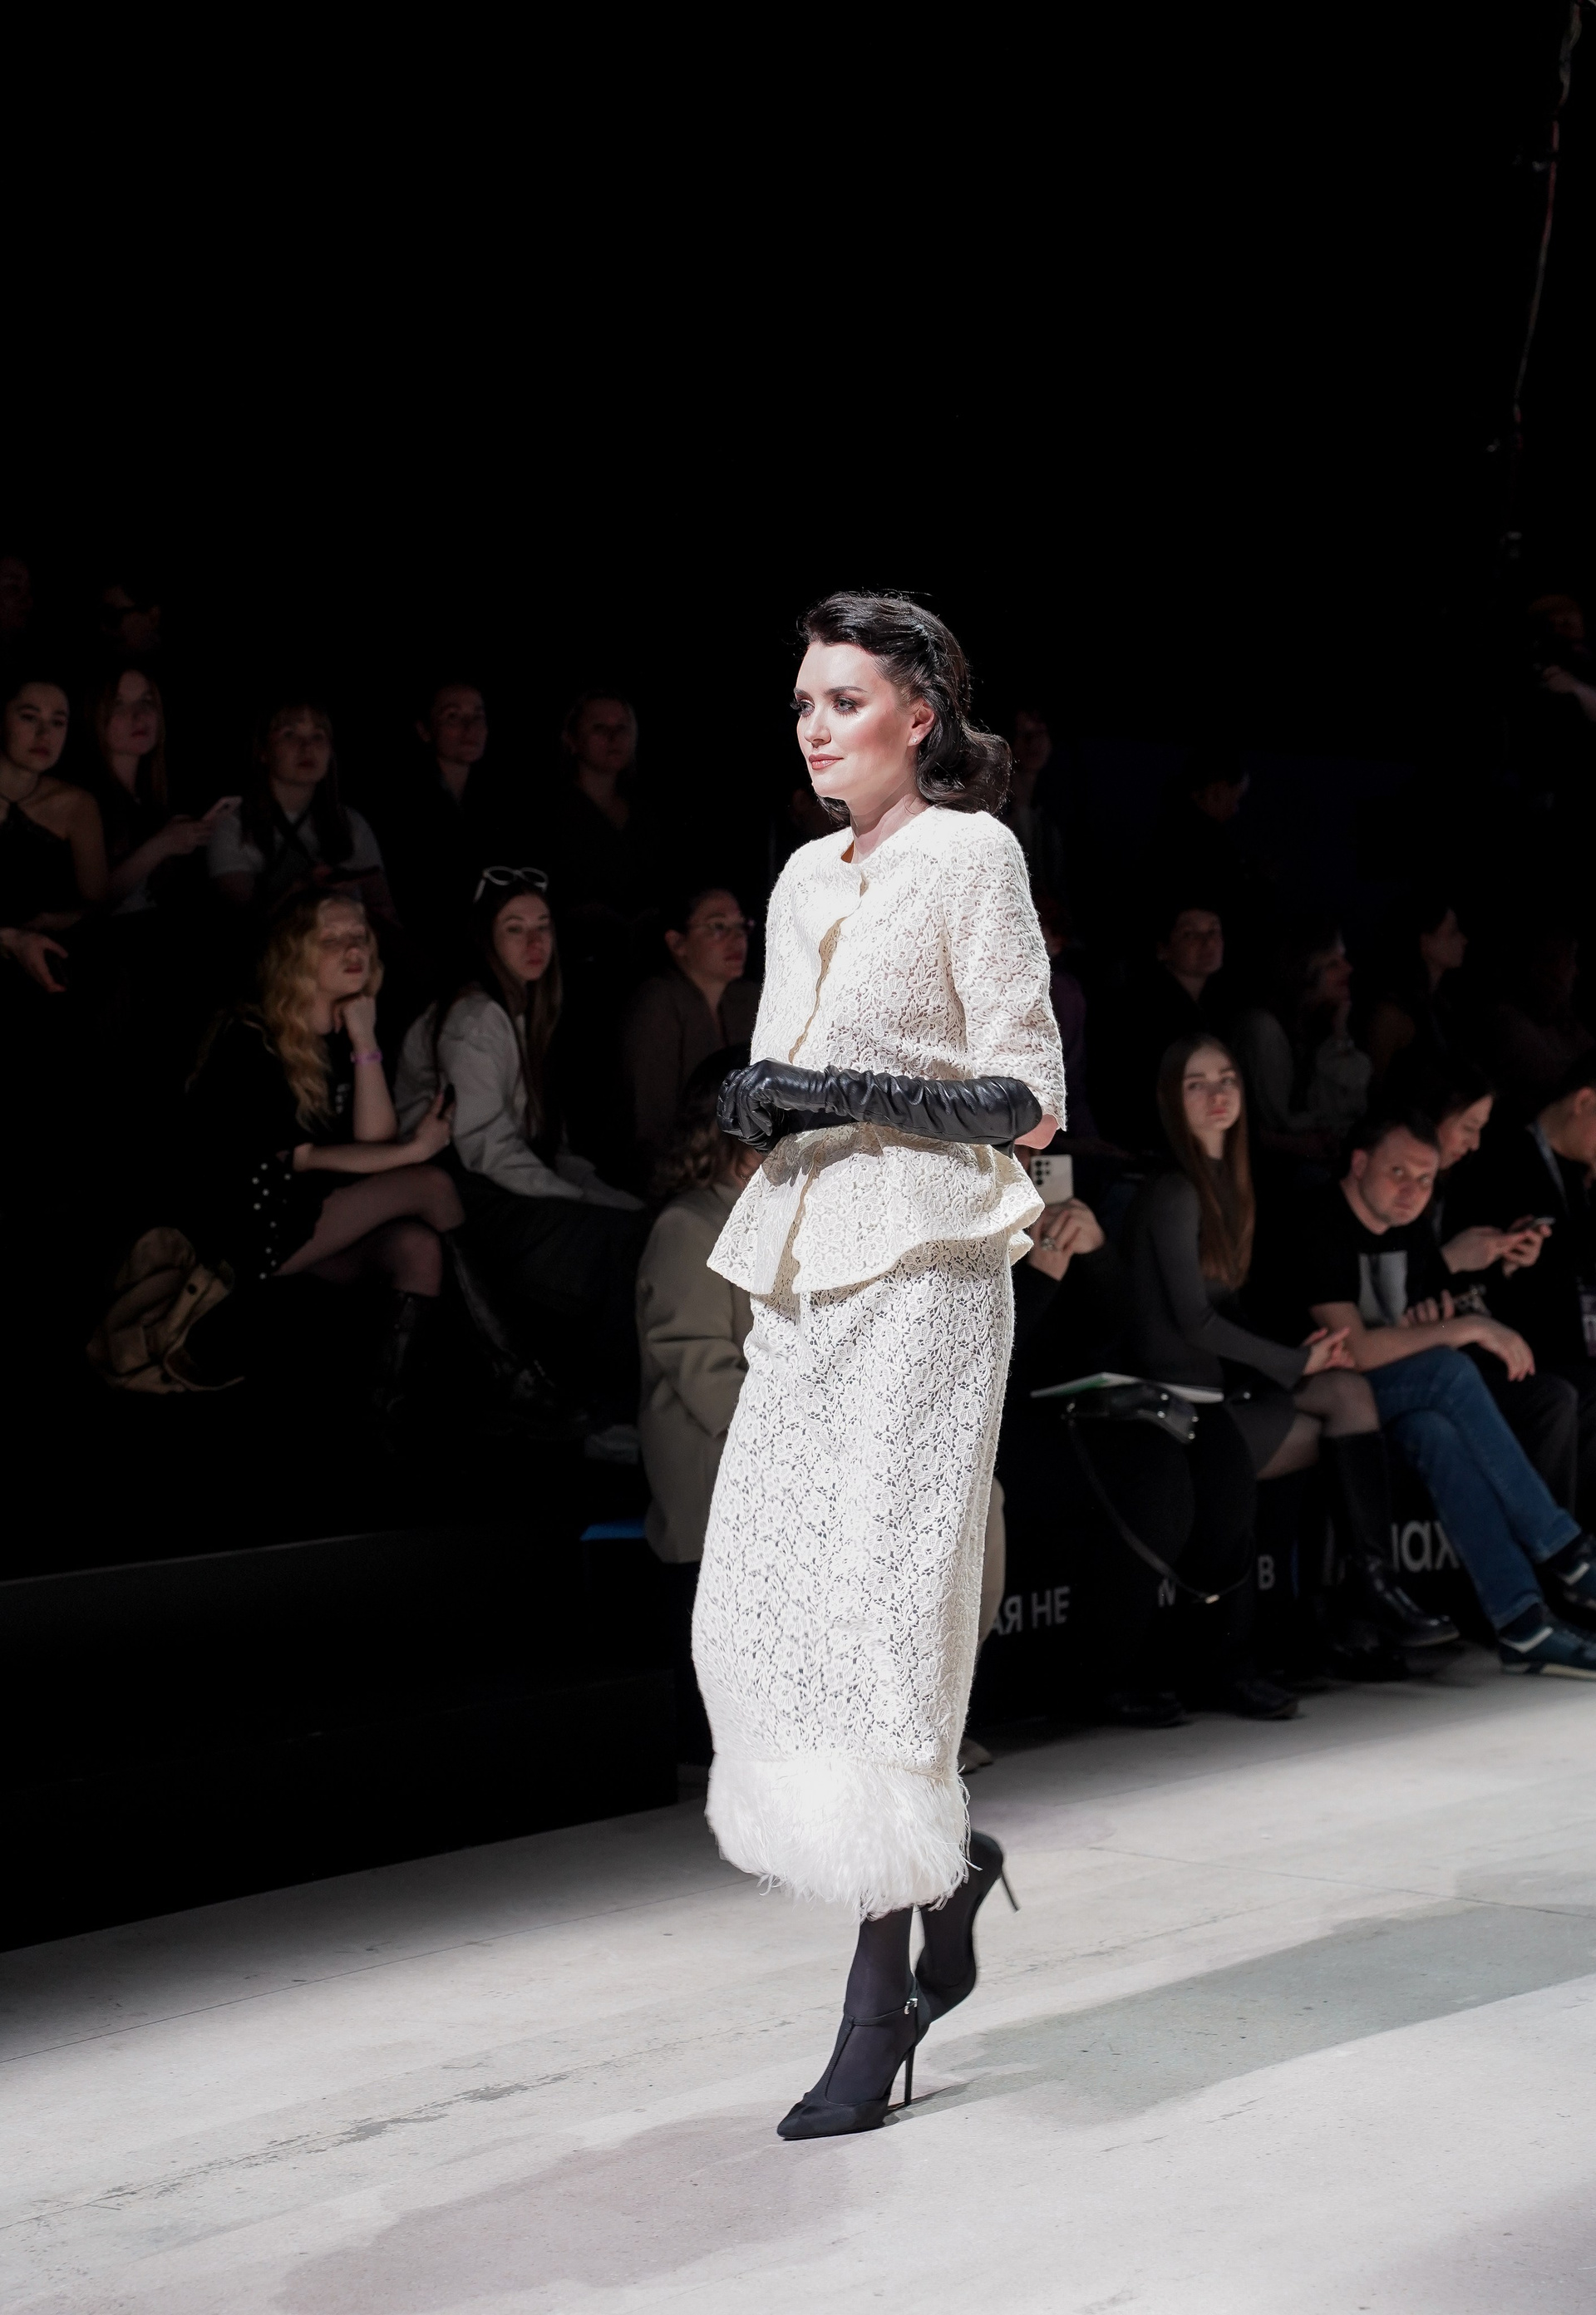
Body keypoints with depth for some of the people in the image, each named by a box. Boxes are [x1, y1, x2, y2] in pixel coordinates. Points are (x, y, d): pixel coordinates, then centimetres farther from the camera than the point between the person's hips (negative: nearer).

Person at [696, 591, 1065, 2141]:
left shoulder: (970, 855, -3)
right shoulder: (805, 879, 18)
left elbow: (1030, 1097, -7)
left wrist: (847, 1095, -15)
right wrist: (754, 1104, 2)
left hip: (922, 1267, -7)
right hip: (805, 1268, 7)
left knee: (877, 1601, -10)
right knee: (760, 1600, 2)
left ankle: (879, 2001, -4)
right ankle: (948, 1869, 23)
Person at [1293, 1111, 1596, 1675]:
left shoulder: (1410, 1231, 10)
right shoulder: (1320, 1226, -15)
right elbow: (1354, 1349, -25)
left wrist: (1434, 1323, -6)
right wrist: (1462, 1329, -23)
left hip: (1402, 1404, 6)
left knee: (1437, 1433, -32)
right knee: (1450, 1370, -31)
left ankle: (1523, 1623, -40)